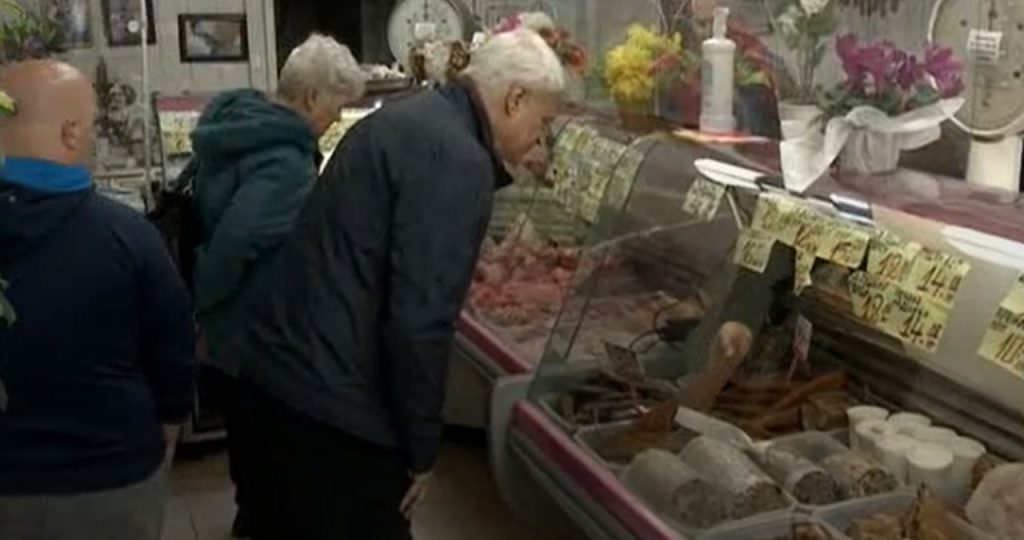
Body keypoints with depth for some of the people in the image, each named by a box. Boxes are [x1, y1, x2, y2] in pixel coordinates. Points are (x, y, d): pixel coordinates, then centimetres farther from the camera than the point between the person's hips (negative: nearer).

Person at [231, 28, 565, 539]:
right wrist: (421, 448, -12)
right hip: (329, 399, -10)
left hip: (274, 365, 10)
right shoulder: (458, 160, -18)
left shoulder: (410, 118, 13)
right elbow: (419, 320, -24)